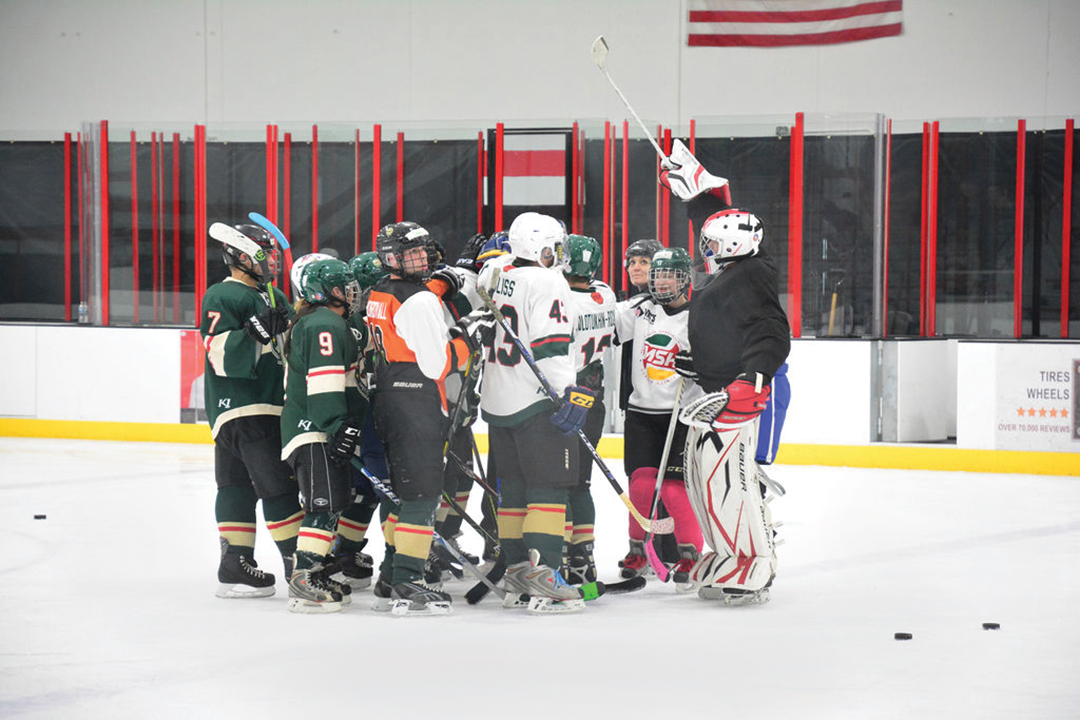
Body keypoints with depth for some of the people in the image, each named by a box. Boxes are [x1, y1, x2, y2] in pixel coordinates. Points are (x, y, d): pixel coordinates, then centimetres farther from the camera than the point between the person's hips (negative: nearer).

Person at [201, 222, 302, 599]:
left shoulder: (273, 297, 20)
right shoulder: (221, 297, -9)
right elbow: (223, 356, -19)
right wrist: (254, 333, -32)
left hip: (270, 406, 9)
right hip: (239, 408, -9)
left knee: (239, 488, 10)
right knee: (277, 483, -11)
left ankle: (236, 566, 11)